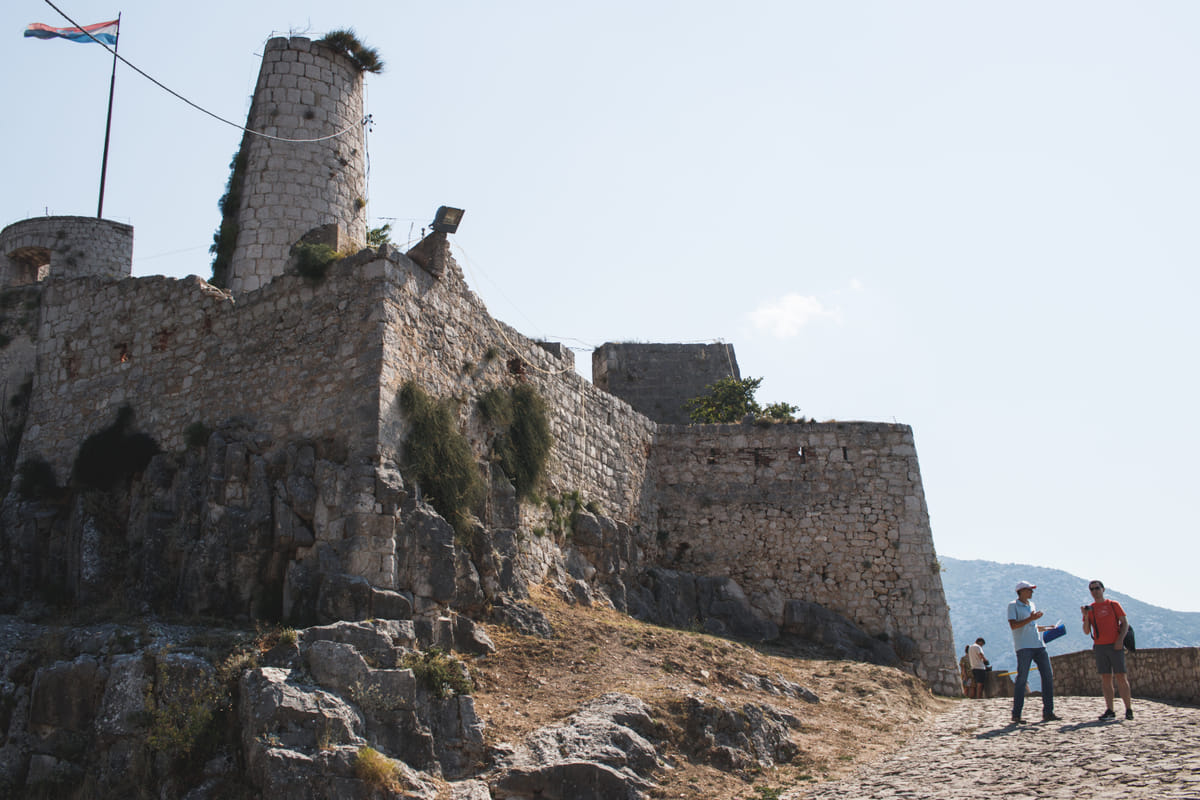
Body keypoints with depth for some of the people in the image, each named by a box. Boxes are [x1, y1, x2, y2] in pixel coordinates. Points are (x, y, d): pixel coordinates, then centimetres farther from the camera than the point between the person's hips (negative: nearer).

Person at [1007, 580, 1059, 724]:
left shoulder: (1032, 605, 21)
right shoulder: (1013, 606, -1)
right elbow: (1013, 625, -14)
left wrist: (1047, 628, 18)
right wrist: (1031, 619, -18)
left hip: (1038, 645, 7)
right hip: (1024, 647, -7)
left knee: (1048, 675, 2)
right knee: (1022, 679, -7)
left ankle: (1048, 712, 8)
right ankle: (1016, 714, -2)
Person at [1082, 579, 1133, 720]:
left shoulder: (1113, 605, 5)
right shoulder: (1089, 609, 12)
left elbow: (1125, 623, 2)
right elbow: (1087, 631, 8)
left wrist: (1120, 639, -12)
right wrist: (1086, 616, -8)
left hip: (1115, 645, -3)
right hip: (1100, 647, 3)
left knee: (1121, 677, -6)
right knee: (1105, 678, 2)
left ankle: (1128, 709, -1)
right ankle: (1109, 710, 4)